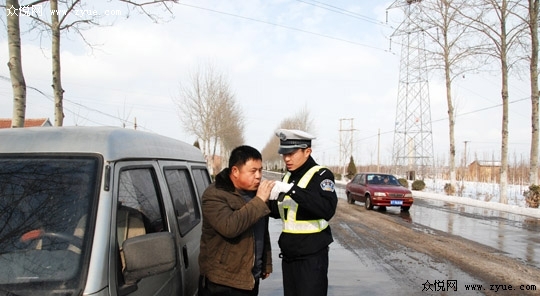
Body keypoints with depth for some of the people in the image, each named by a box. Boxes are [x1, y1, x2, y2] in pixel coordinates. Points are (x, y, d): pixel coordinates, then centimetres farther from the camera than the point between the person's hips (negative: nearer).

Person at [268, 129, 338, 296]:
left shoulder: (321, 175, -11)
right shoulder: (288, 176, 9)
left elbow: (328, 209, -28)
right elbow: (279, 212, 15)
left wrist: (292, 189, -31)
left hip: (312, 255, -6)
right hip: (288, 254, 7)